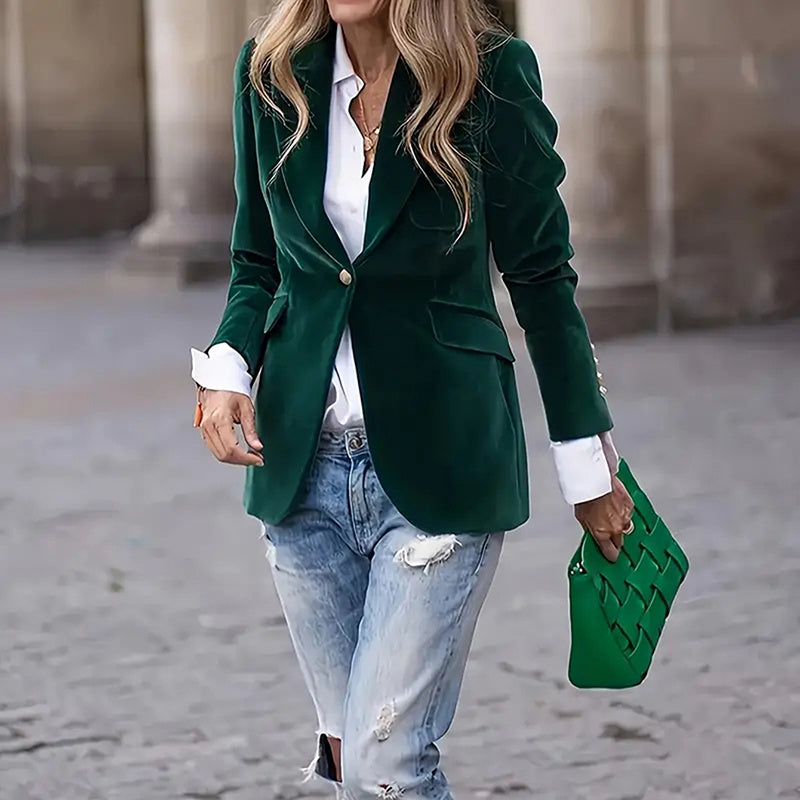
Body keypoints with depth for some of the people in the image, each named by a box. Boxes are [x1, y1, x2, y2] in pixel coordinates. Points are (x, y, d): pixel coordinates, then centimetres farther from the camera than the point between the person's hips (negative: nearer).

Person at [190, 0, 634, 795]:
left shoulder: (490, 72, -9)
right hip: (305, 460, 4)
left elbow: (541, 277, -1)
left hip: (439, 461, -4)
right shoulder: (271, 72, 2)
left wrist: (588, 463, 3)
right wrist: (226, 367, -8)